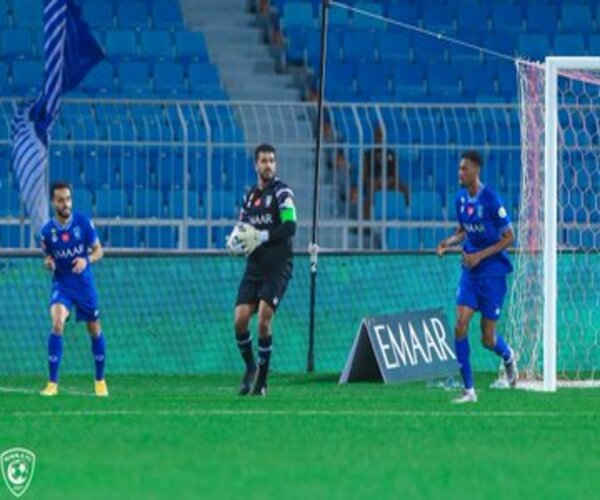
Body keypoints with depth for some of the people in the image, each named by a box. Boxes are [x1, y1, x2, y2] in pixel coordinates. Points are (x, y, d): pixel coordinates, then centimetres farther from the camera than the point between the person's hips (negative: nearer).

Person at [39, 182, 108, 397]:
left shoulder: (84, 223, -8)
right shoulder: (47, 230, -6)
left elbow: (98, 251, -1)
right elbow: (47, 256, 8)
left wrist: (86, 260, -23)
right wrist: (48, 262, -16)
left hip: (84, 283, 1)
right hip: (61, 284, -1)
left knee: (95, 330, 10)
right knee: (57, 324, -24)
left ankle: (100, 380, 31)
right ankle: (52, 383, -19)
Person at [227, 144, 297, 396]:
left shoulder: (282, 192, -5)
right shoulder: (249, 196, 15)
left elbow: (290, 227, -15)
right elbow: (243, 229, 22)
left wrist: (261, 237, -21)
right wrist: (236, 239, -1)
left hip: (277, 268, -6)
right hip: (254, 268, 6)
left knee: (263, 320, -14)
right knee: (240, 320, -5)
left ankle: (262, 380, -3)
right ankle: (250, 368, 17)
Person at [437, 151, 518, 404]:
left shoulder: (491, 200, -16)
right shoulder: (460, 199, 3)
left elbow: (509, 237, -11)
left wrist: (480, 255, -19)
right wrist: (450, 241, -2)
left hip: (492, 271, -5)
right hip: (470, 271, 5)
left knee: (488, 339, 0)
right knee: (460, 325, -12)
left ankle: (508, 356, 38)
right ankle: (469, 390, -6)